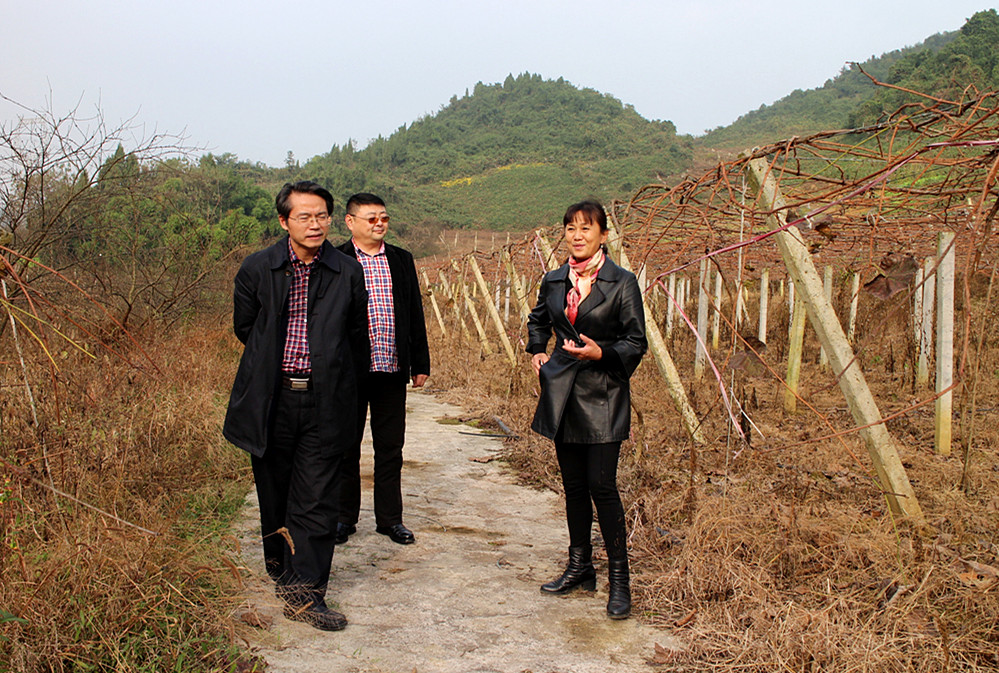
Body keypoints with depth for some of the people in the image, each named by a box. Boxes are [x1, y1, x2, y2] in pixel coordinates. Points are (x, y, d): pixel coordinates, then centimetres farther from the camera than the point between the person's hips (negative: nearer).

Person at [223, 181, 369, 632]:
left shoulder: (348, 273, 1)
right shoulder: (257, 269, 0)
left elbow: (356, 337, 11)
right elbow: (244, 327, 13)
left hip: (324, 401, 0)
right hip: (272, 400, 1)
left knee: (317, 499, -2)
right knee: (274, 490, 14)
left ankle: (304, 589, 5)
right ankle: (280, 565, 36)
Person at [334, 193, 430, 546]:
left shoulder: (401, 260, 10)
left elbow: (415, 314, 12)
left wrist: (420, 363, 9)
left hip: (392, 370, 3)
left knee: (391, 447, 10)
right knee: (346, 446, 10)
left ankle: (390, 518, 22)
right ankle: (344, 517, 24)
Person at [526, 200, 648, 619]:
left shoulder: (622, 283, -6)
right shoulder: (554, 281, 8)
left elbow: (636, 343, -5)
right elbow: (538, 321, 28)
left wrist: (601, 353, -20)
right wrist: (537, 351, 12)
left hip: (603, 395, -5)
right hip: (562, 392, 5)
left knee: (601, 484, -7)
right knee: (573, 484, 12)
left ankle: (620, 580, 7)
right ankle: (580, 567, 27)